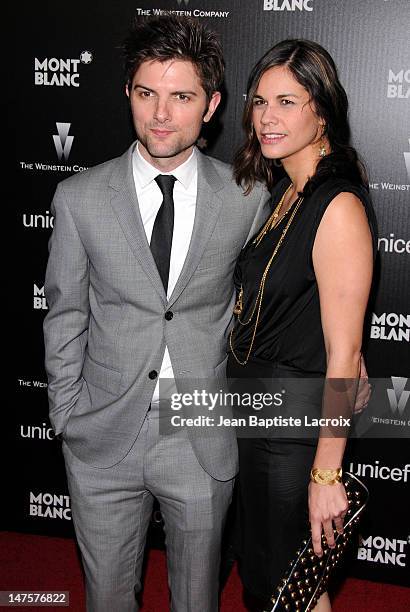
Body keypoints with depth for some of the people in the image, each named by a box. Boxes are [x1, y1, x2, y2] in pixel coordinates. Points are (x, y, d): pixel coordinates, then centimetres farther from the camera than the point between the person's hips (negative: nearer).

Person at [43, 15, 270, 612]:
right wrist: (67, 420, 2)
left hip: (203, 442, 0)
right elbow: (65, 317, 2)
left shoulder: (248, 199, -6)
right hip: (104, 436, 1)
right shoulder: (80, 197, -5)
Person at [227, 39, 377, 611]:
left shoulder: (338, 206, -23)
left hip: (298, 423, -9)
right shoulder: (284, 190, 5)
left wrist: (326, 474, -21)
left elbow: (343, 354, -24)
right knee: (263, 563, 25)